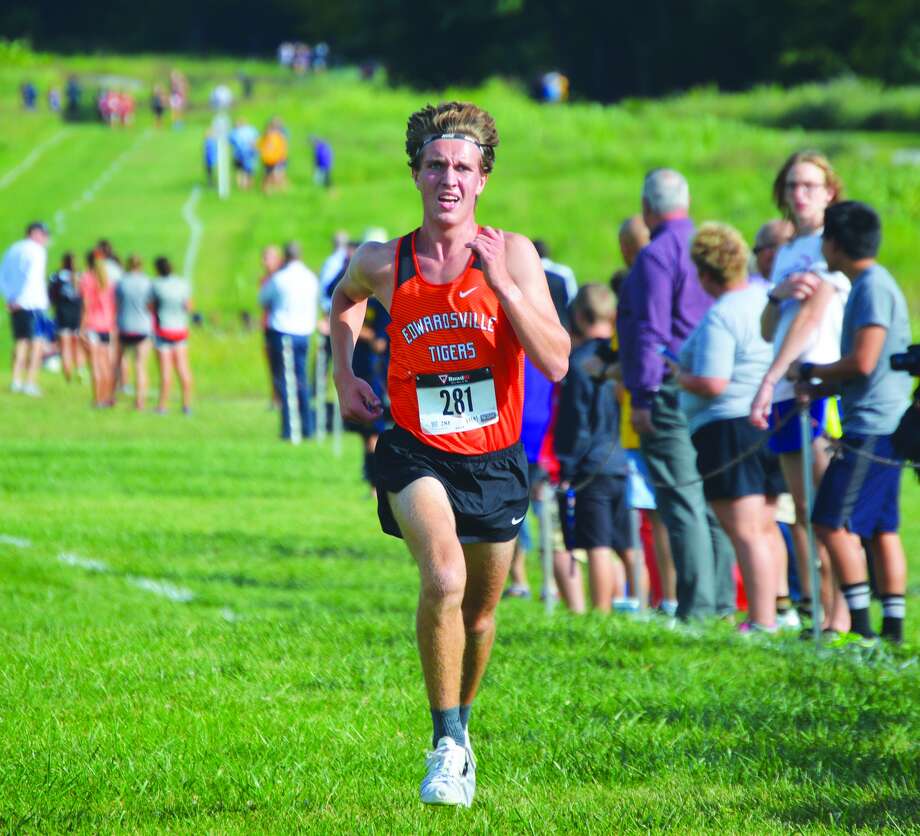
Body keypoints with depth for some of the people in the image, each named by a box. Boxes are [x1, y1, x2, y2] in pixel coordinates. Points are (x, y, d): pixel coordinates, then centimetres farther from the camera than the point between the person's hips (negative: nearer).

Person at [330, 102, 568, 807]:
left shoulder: (512, 254, -9)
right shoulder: (383, 264, -6)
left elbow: (556, 361, -17)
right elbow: (344, 300, 20)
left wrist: (501, 284, -24)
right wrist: (344, 377, 11)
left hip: (494, 457, 2)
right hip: (417, 452, -2)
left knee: (480, 608, 16)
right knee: (444, 578, -27)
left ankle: (462, 721, 44)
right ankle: (448, 745, -17)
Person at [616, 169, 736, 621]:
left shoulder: (656, 255, -9)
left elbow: (650, 330, -14)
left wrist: (642, 396, -13)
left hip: (670, 393, -8)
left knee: (681, 500, -8)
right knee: (711, 499, 11)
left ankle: (696, 605, -11)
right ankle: (722, 598, 12)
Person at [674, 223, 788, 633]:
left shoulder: (719, 318, -18)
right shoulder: (769, 298, 8)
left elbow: (712, 384, -23)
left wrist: (680, 377, -5)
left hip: (729, 427, -9)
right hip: (772, 425, 9)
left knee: (746, 534, -9)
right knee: (766, 527, 19)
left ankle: (761, 622, -12)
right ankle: (770, 610, 24)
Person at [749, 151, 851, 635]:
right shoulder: (786, 254, 21)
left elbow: (812, 315, -12)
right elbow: (769, 331, 16)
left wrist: (768, 381, -16)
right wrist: (778, 292, -6)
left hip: (822, 387, -8)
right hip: (787, 392, 8)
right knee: (803, 511, 5)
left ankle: (841, 615, -15)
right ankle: (812, 609, 5)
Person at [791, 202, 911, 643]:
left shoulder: (873, 287, -13)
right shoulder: (870, 284, 17)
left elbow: (862, 362, -20)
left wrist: (810, 372, -7)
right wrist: (819, 388, 12)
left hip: (871, 426, -10)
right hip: (884, 425, 10)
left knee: (833, 523, -10)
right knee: (881, 528, 10)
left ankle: (860, 623, -12)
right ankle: (893, 626, 9)